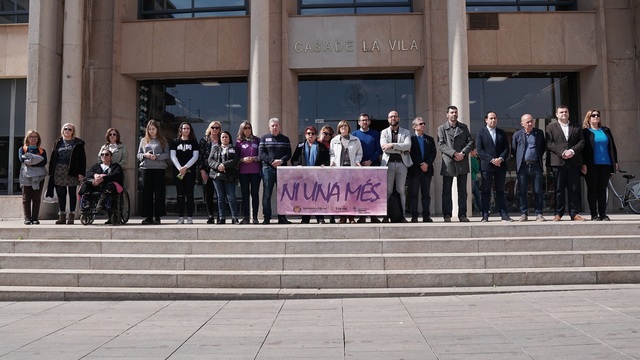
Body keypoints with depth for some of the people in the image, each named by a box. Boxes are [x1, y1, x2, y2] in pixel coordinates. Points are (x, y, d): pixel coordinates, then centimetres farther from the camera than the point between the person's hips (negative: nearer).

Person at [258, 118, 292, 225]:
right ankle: (267, 218, 2)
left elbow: (289, 154, 5)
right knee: (267, 194, -2)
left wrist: (281, 160, -14)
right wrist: (271, 161, -14)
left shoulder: (285, 139, 14)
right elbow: (261, 153, -1)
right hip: (268, 168, -1)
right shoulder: (264, 138, 10)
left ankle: (282, 218, 7)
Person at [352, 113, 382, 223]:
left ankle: (374, 215, 3)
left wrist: (370, 161, -8)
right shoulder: (354, 134, 9)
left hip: (373, 165, 0)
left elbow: (379, 149, 3)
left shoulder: (375, 133, 9)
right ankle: (362, 216, 2)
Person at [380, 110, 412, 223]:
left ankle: (402, 215, 6)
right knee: (387, 191, -2)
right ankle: (386, 216, 2)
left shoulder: (406, 132, 13)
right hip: (388, 163, -1)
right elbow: (384, 147, -6)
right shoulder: (384, 132, 10)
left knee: (401, 191, 3)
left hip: (402, 163, 1)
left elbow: (408, 145, -6)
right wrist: (402, 149, -6)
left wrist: (392, 145, -14)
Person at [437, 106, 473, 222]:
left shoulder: (464, 127, 15)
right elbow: (441, 144, -5)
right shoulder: (442, 128, 7)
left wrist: (463, 153, -10)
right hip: (448, 163, -2)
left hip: (462, 162, 2)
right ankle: (447, 215, 5)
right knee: (446, 190, 0)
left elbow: (470, 142, 8)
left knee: (462, 190, 4)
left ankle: (462, 214, 9)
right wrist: (454, 153, -16)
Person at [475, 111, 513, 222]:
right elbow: (479, 149, -6)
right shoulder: (481, 132, 3)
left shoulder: (502, 133, 14)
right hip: (486, 166, -3)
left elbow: (506, 148, 9)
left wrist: (501, 159, -10)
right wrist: (491, 160, -14)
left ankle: (504, 214, 8)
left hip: (500, 165, 3)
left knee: (500, 191, 7)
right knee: (486, 191, 0)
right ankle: (485, 215, 2)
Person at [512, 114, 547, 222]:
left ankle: (539, 214, 7)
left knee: (538, 191, 1)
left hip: (536, 165, 1)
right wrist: (520, 159, 4)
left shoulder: (539, 133, 8)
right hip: (523, 166, 0)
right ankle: (524, 214, 9)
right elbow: (513, 150, 10)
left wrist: (539, 157, 7)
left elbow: (544, 147, 16)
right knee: (522, 192, 2)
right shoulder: (517, 135, 5)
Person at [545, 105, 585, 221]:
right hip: (558, 162, -2)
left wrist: (573, 151, -9)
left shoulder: (577, 128, 18)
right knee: (559, 189, -1)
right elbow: (549, 143, -1)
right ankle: (558, 213, 4)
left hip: (574, 162, 2)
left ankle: (574, 213, 6)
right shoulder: (551, 127, 10)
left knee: (574, 189, 1)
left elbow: (581, 142, 9)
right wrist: (562, 152, -12)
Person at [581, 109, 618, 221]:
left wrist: (615, 161, 9)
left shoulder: (606, 130, 14)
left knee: (602, 189, 6)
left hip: (605, 164, 4)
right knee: (592, 190, 0)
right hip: (591, 165, -4)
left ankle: (603, 214, 10)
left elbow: (612, 146, 15)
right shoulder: (584, 132, 1)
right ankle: (594, 215, 4)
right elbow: (582, 149, -4)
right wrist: (584, 164, -11)